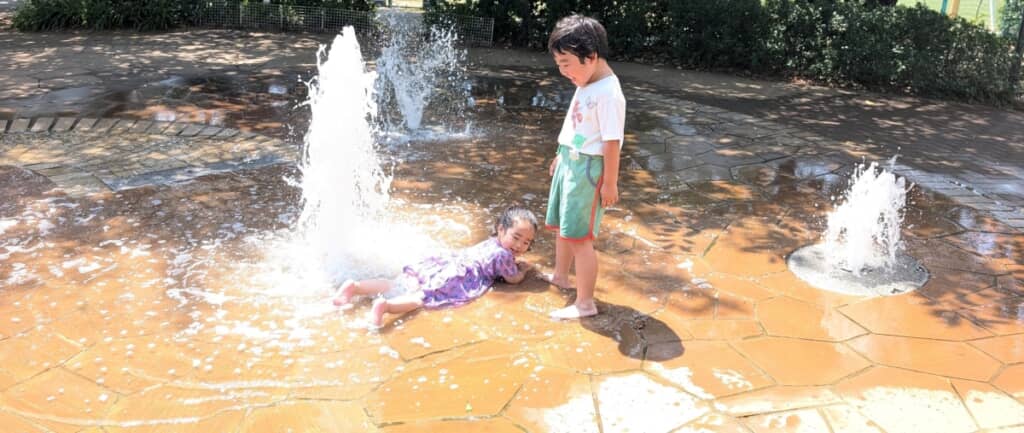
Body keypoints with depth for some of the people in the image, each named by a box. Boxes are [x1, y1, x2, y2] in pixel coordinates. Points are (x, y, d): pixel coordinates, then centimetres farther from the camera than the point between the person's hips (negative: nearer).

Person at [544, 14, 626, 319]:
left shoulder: (608, 94, -24)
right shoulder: (586, 84, 4)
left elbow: (612, 142, -23)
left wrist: (610, 184, -19)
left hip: (588, 170, -9)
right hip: (569, 163, 9)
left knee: (579, 237, -3)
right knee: (562, 225, 24)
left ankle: (585, 304, 9)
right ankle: (560, 276, 46)